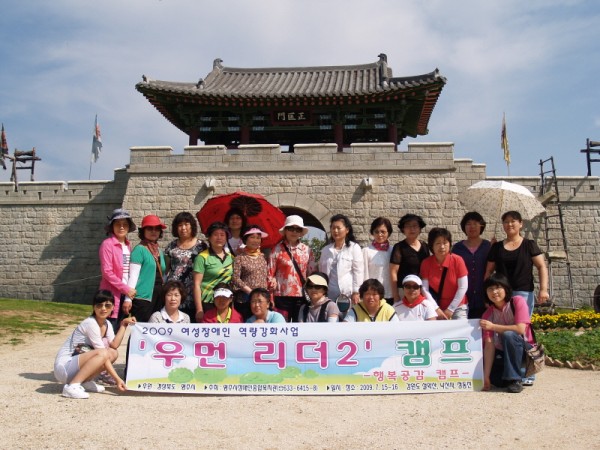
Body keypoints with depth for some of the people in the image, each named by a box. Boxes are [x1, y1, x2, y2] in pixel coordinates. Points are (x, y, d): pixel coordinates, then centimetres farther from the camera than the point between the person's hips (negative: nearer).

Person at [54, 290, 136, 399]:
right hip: (64, 366, -8)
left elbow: (114, 345, -11)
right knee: (102, 354, -28)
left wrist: (123, 325, -8)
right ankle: (72, 386, -24)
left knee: (113, 353, -3)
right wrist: (117, 379, -21)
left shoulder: (107, 324, 8)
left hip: (76, 364, 8)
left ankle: (86, 382, 5)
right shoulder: (90, 323, -19)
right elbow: (102, 354, -21)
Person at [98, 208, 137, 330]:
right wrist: (126, 289, -14)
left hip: (126, 293, 7)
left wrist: (130, 289, 3)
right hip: (112, 294, -7)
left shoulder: (128, 245, 12)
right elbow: (107, 272, -14)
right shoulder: (107, 244, -8)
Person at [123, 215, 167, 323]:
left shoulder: (160, 251, 16)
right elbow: (133, 276, -11)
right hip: (143, 298, -7)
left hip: (158, 298, 7)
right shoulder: (139, 249, -5)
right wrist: (128, 299, -15)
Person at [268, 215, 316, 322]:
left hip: (302, 296, 3)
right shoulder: (277, 249, 0)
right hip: (282, 296, -2)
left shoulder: (307, 250, 8)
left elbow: (311, 273, 12)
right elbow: (270, 274, 0)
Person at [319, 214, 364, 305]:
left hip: (348, 294, -4)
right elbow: (321, 272, 16)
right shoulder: (325, 249, 14)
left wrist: (356, 292, -10)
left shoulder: (354, 248, 1)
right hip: (329, 295, 4)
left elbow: (358, 272, -4)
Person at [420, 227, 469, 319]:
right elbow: (424, 288, -8)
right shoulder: (426, 263, -7)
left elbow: (463, 287, -10)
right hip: (436, 307, 1)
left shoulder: (457, 260, -10)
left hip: (457, 307, -1)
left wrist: (450, 309, -11)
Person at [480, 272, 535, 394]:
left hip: (525, 350, -4)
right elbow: (489, 345, -13)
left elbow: (520, 329, -25)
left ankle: (515, 379, -21)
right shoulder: (488, 314, -6)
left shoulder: (518, 301, -13)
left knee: (508, 335, -33)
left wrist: (493, 326, -20)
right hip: (502, 354, 4)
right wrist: (486, 376, -22)